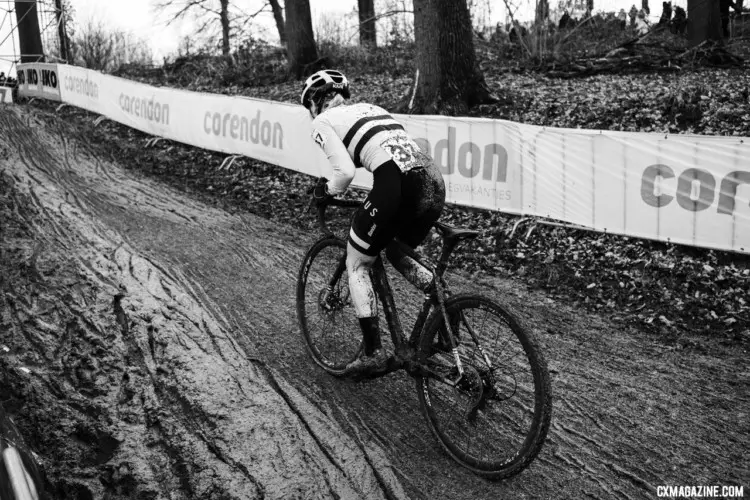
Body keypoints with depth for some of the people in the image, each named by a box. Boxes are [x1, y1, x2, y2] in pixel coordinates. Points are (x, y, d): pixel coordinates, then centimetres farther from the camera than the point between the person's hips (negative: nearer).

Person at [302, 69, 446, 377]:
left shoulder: (323, 122, 11)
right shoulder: (368, 107, 32)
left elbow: (345, 171, -4)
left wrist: (325, 190, 16)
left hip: (396, 185, -7)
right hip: (434, 182, 7)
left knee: (357, 266, 14)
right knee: (398, 254, 29)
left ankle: (373, 354, 12)